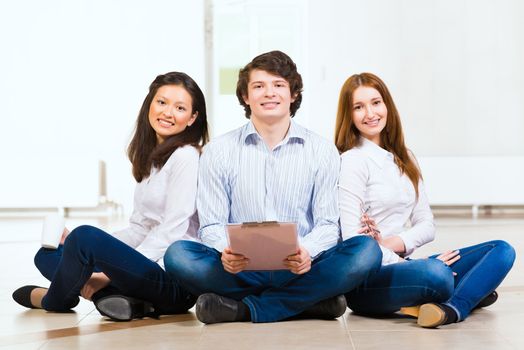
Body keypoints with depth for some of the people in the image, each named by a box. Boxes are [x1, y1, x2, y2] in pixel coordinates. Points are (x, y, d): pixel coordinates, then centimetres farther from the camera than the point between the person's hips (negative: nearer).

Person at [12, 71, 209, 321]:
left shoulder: (186, 156, -9)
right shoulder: (151, 159, 18)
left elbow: (173, 230, -16)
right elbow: (140, 228, 15)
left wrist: (111, 273, -18)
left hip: (175, 281, -10)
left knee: (85, 236, -27)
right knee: (48, 255, 10)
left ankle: (53, 299, 3)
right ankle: (122, 298, -12)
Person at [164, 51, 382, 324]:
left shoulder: (322, 151, 7)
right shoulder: (218, 152, 7)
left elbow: (327, 223, 3)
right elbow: (212, 225, 3)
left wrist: (307, 252, -22)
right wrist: (225, 252, -22)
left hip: (298, 270, 1)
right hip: (241, 270, 0)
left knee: (367, 250, -27)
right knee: (178, 254, -27)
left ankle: (245, 309, -23)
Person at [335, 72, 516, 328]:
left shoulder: (404, 159, 16)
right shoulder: (352, 162, -7)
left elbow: (426, 226, 10)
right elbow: (352, 240, -14)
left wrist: (389, 243, -9)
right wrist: (401, 264, -17)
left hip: (400, 265, 8)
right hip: (365, 280, -8)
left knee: (501, 250, -8)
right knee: (435, 275, -40)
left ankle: (454, 308, -27)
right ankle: (472, 291, -12)